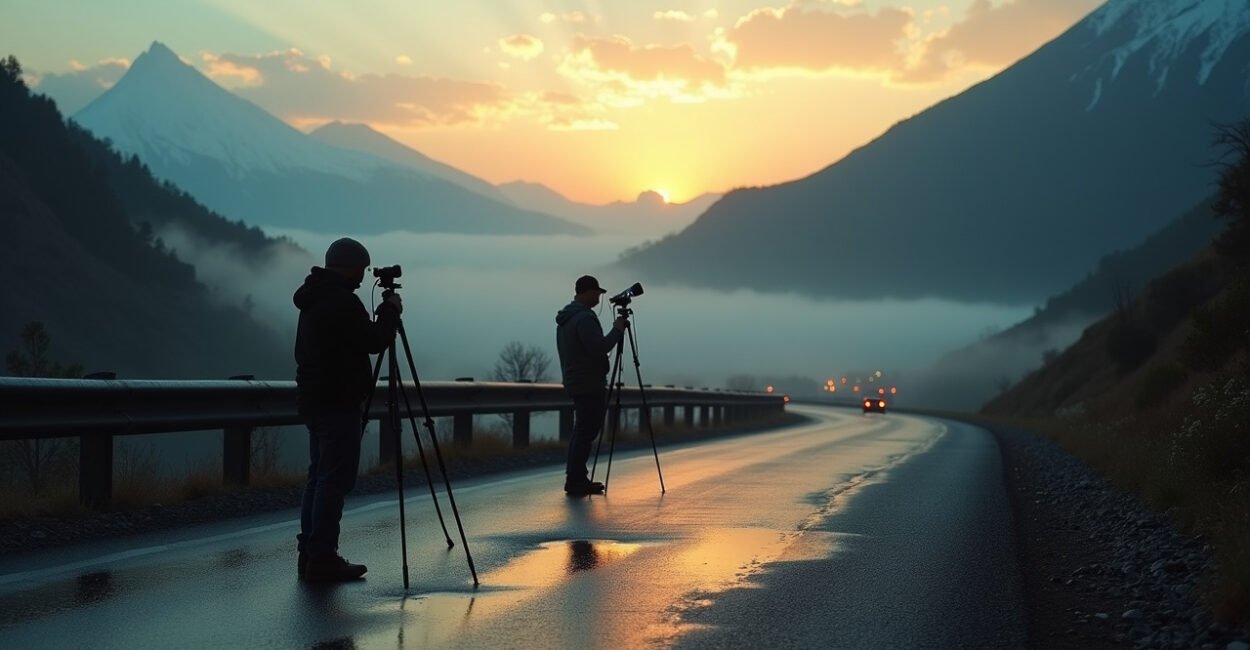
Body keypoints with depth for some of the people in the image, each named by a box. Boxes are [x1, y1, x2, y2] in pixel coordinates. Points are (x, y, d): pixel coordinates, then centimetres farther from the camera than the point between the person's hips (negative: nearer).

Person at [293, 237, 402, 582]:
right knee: (334, 480, -8)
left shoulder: (314, 300, 14)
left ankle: (310, 554, 14)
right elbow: (375, 341, -15)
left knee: (319, 477, 12)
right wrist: (391, 311, 2)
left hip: (315, 402, 10)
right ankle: (322, 558, -8)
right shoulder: (342, 301, -17)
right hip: (338, 404, -10)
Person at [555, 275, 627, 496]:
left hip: (575, 383, 10)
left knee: (583, 432, 14)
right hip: (590, 385, -10)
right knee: (586, 432, -8)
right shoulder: (585, 318, -17)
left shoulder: (565, 319, 15)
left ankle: (576, 480, 16)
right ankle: (575, 481, -9)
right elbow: (599, 349, -22)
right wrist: (617, 330, -11)